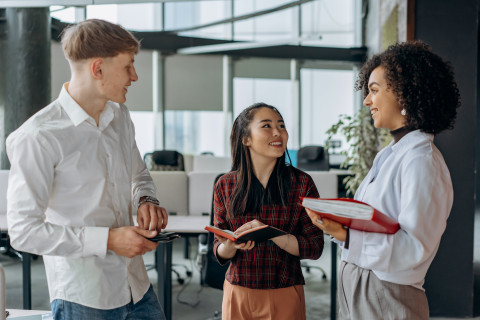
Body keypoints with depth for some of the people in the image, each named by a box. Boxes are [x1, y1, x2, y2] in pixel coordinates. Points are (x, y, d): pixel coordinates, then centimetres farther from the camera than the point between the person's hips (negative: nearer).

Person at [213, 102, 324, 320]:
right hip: (238, 293, 2)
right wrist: (232, 245, -20)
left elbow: (314, 248, -10)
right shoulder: (225, 185, -2)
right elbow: (219, 252, 2)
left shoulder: (302, 183, -6)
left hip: (285, 295, -1)